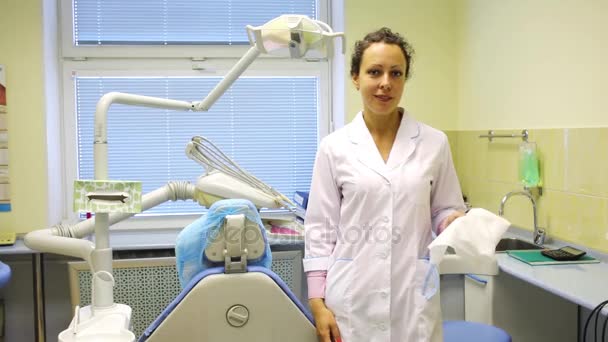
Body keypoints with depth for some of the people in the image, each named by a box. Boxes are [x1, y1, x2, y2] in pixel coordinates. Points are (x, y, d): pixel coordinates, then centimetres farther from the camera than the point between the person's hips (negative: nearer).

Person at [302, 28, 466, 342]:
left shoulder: (434, 143, 1)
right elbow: (320, 229, 0)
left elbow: (445, 211, 10)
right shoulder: (335, 146, -1)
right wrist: (317, 302, -5)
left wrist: (457, 222, -12)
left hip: (413, 299, 1)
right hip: (351, 301, -1)